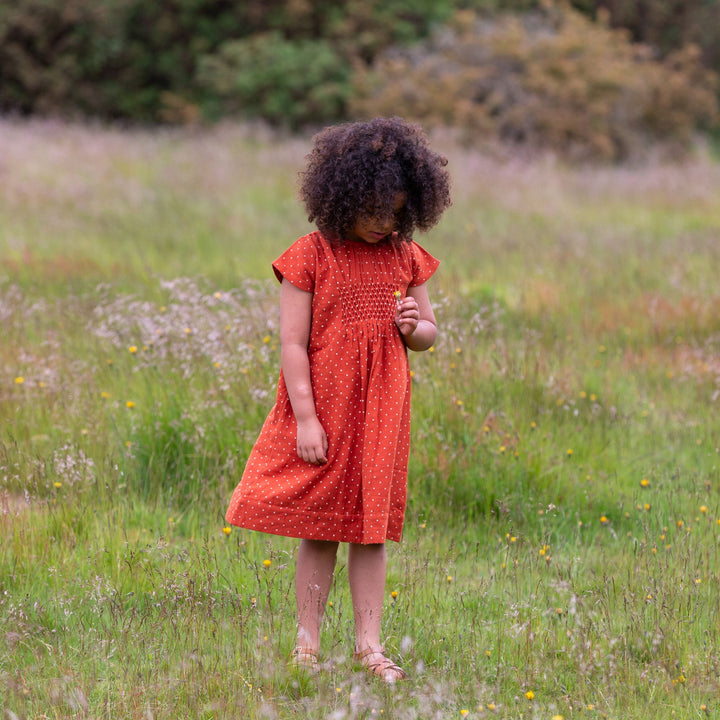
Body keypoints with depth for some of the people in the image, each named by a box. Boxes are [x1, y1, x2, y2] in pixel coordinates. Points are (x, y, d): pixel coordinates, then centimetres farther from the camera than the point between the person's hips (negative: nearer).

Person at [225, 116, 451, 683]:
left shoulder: (405, 258, 7)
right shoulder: (310, 256, -7)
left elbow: (429, 334, 17)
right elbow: (293, 343, -9)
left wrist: (414, 327, -8)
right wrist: (305, 418, -14)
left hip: (382, 413, 3)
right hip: (324, 412, -3)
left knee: (372, 527, 6)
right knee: (319, 529, 3)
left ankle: (369, 643, 12)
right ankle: (308, 642, 12)